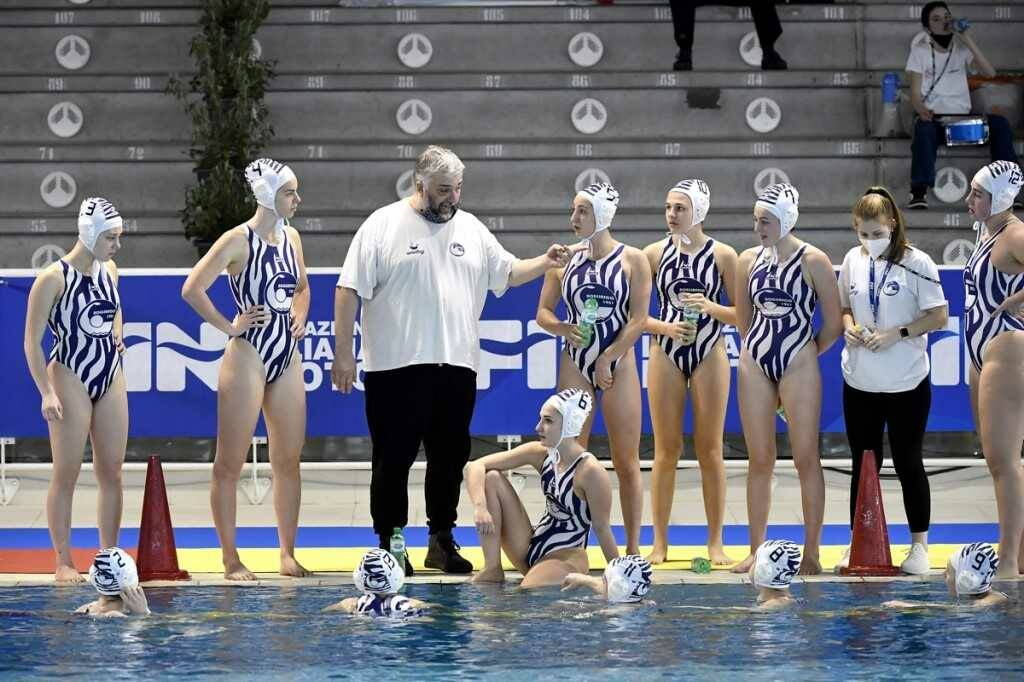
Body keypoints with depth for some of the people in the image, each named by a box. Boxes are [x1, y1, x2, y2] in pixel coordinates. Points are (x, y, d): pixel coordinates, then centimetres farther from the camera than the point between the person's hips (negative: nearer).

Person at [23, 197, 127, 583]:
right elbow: (32, 341, -13)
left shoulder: (109, 272, 6)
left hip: (111, 377, 6)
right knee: (66, 475, -2)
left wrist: (116, 335, 11)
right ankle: (63, 562, 2)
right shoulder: (54, 279, -14)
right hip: (70, 378, -6)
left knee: (111, 471, 6)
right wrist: (47, 393, -19)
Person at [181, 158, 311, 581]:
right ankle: (231, 559, 1)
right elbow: (192, 289, -16)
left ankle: (288, 553, 15)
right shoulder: (239, 240, -11)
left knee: (288, 459, 8)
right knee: (231, 462, -2)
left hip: (286, 356, 7)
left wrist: (300, 319, 10)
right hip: (248, 356, -7)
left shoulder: (291, 237, 9)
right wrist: (228, 326, -12)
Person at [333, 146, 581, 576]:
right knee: (394, 459, -1)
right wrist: (343, 354, -9)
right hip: (396, 365, -5)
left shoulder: (471, 229, 13)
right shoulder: (383, 226, -3)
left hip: (456, 365, 5)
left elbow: (508, 273, 20)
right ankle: (389, 544, 6)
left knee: (450, 458, 9)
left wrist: (545, 263, 0)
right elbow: (349, 291, -5)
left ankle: (442, 541, 19)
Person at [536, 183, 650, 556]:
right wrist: (564, 329, -11)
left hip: (618, 363, -3)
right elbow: (543, 312, 10)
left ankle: (633, 548, 4)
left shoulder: (633, 260, -1)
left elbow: (638, 320, -6)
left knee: (626, 462, 0)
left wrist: (607, 360, -10)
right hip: (575, 364, 3)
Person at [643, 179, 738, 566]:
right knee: (666, 450, 1)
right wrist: (665, 327, -11)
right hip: (666, 353, 1)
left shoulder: (722, 255, 0)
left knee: (710, 450, 2)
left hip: (709, 353, -1)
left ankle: (715, 543, 7)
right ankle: (659, 542, 6)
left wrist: (710, 307, -15)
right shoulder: (655, 253, 4)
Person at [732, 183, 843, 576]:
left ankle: (811, 552, 1)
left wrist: (805, 353, 6)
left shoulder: (812, 261, -6)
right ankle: (756, 550, 9)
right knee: (759, 459, 5)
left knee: (806, 458, -3)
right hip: (755, 363, 4)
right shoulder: (749, 260, 6)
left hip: (798, 365, -4)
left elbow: (834, 323, -2)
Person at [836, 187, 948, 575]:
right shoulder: (853, 261, 4)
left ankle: (920, 544, 15)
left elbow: (939, 317, -10)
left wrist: (897, 333, -20)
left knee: (908, 463, 5)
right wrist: (849, 326, -6)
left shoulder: (916, 263, -10)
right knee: (863, 465, 10)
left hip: (907, 384, -4)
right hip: (860, 382, 4)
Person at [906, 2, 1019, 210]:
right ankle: (919, 192, -44)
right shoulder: (920, 52, 1)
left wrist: (968, 41, -15)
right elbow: (915, 93, -5)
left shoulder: (961, 49, 7)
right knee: (924, 129, -40)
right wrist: (922, 110, -29)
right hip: (932, 116, -3)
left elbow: (990, 73, -9)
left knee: (1000, 124, -24)